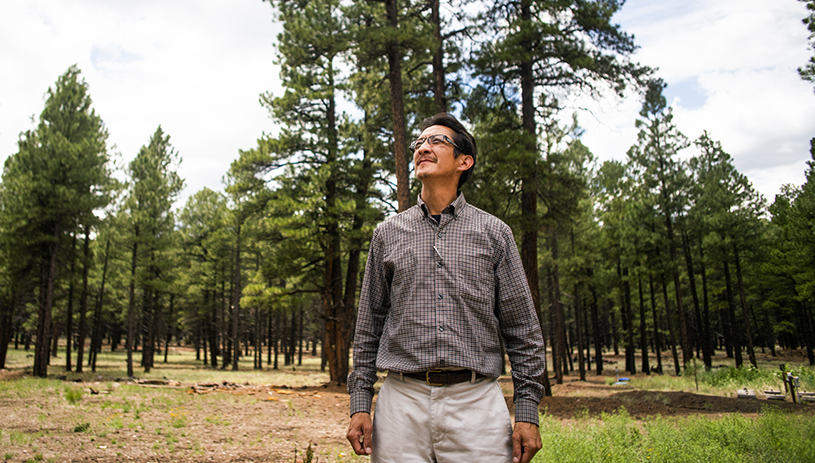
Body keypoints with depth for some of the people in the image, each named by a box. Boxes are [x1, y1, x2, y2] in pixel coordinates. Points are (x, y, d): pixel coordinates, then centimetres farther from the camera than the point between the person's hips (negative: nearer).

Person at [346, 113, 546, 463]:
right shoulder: (388, 233, 10)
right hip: (403, 402, 1)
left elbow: (523, 331, 5)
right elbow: (369, 326, 11)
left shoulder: (494, 233, 6)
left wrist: (527, 413, -2)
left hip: (477, 399, -1)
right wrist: (360, 404, 5)